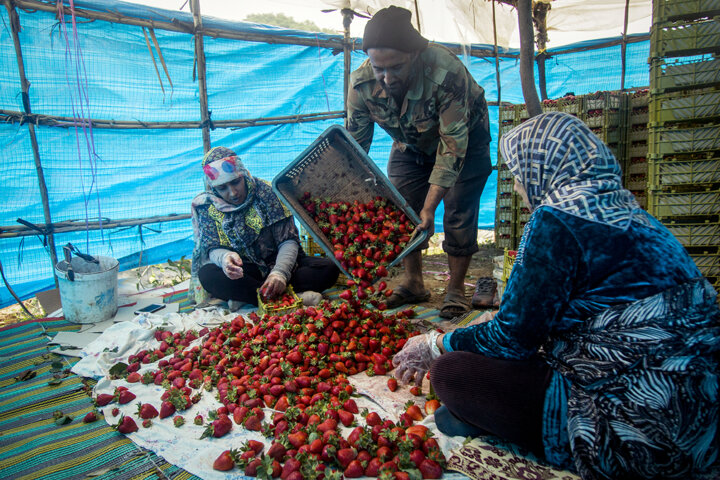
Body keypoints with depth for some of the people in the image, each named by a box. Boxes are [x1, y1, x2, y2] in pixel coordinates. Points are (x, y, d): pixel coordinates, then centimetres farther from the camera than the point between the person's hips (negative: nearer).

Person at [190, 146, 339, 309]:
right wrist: (224, 257, -34)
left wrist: (279, 273, -30)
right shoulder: (204, 205, -3)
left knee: (329, 268, -23)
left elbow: (288, 241, -11)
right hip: (241, 274, 0)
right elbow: (213, 249, -8)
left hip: (278, 265, 0)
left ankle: (246, 295, -26)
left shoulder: (266, 192, -8)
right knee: (207, 275, -32)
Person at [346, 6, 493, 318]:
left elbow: (453, 145, -35)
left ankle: (456, 289, 5)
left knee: (458, 213, -10)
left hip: (464, 138, -4)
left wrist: (430, 206, -39)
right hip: (410, 143, 4)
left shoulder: (446, 72, -39)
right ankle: (413, 284, 16)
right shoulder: (361, 83, -26)